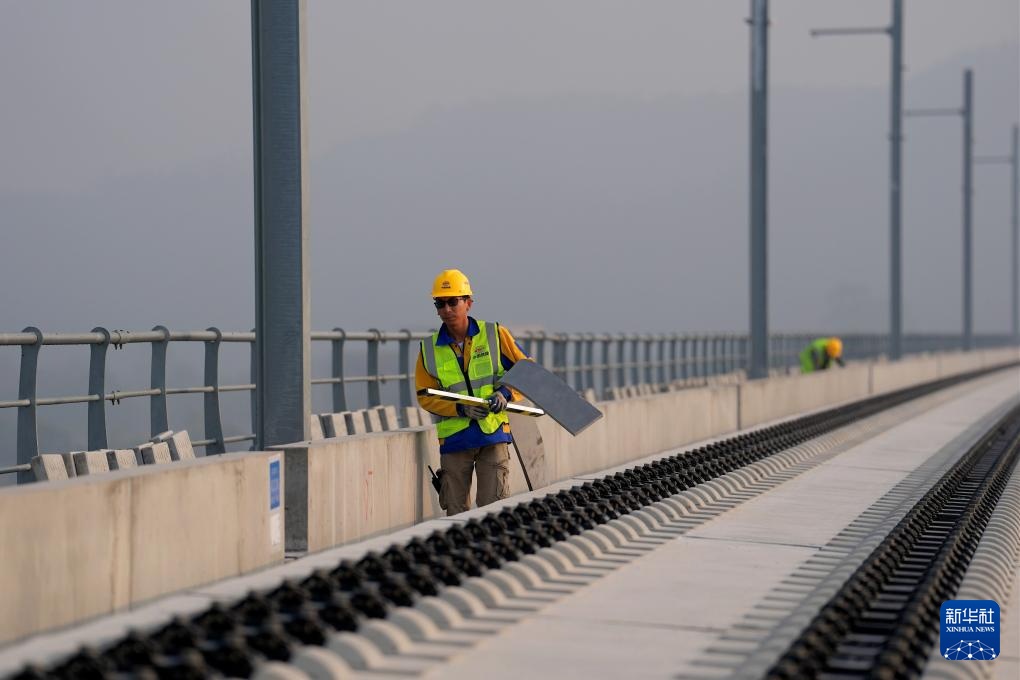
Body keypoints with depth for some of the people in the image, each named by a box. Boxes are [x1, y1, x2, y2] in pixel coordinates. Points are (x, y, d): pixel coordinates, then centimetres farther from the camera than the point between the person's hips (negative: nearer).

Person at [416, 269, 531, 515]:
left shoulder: (495, 335, 1)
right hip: (454, 438, 2)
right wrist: (461, 408, -12)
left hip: (493, 433, -1)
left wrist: (506, 393, -13)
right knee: (456, 512, 4)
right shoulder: (430, 349, 4)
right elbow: (426, 397, 4)